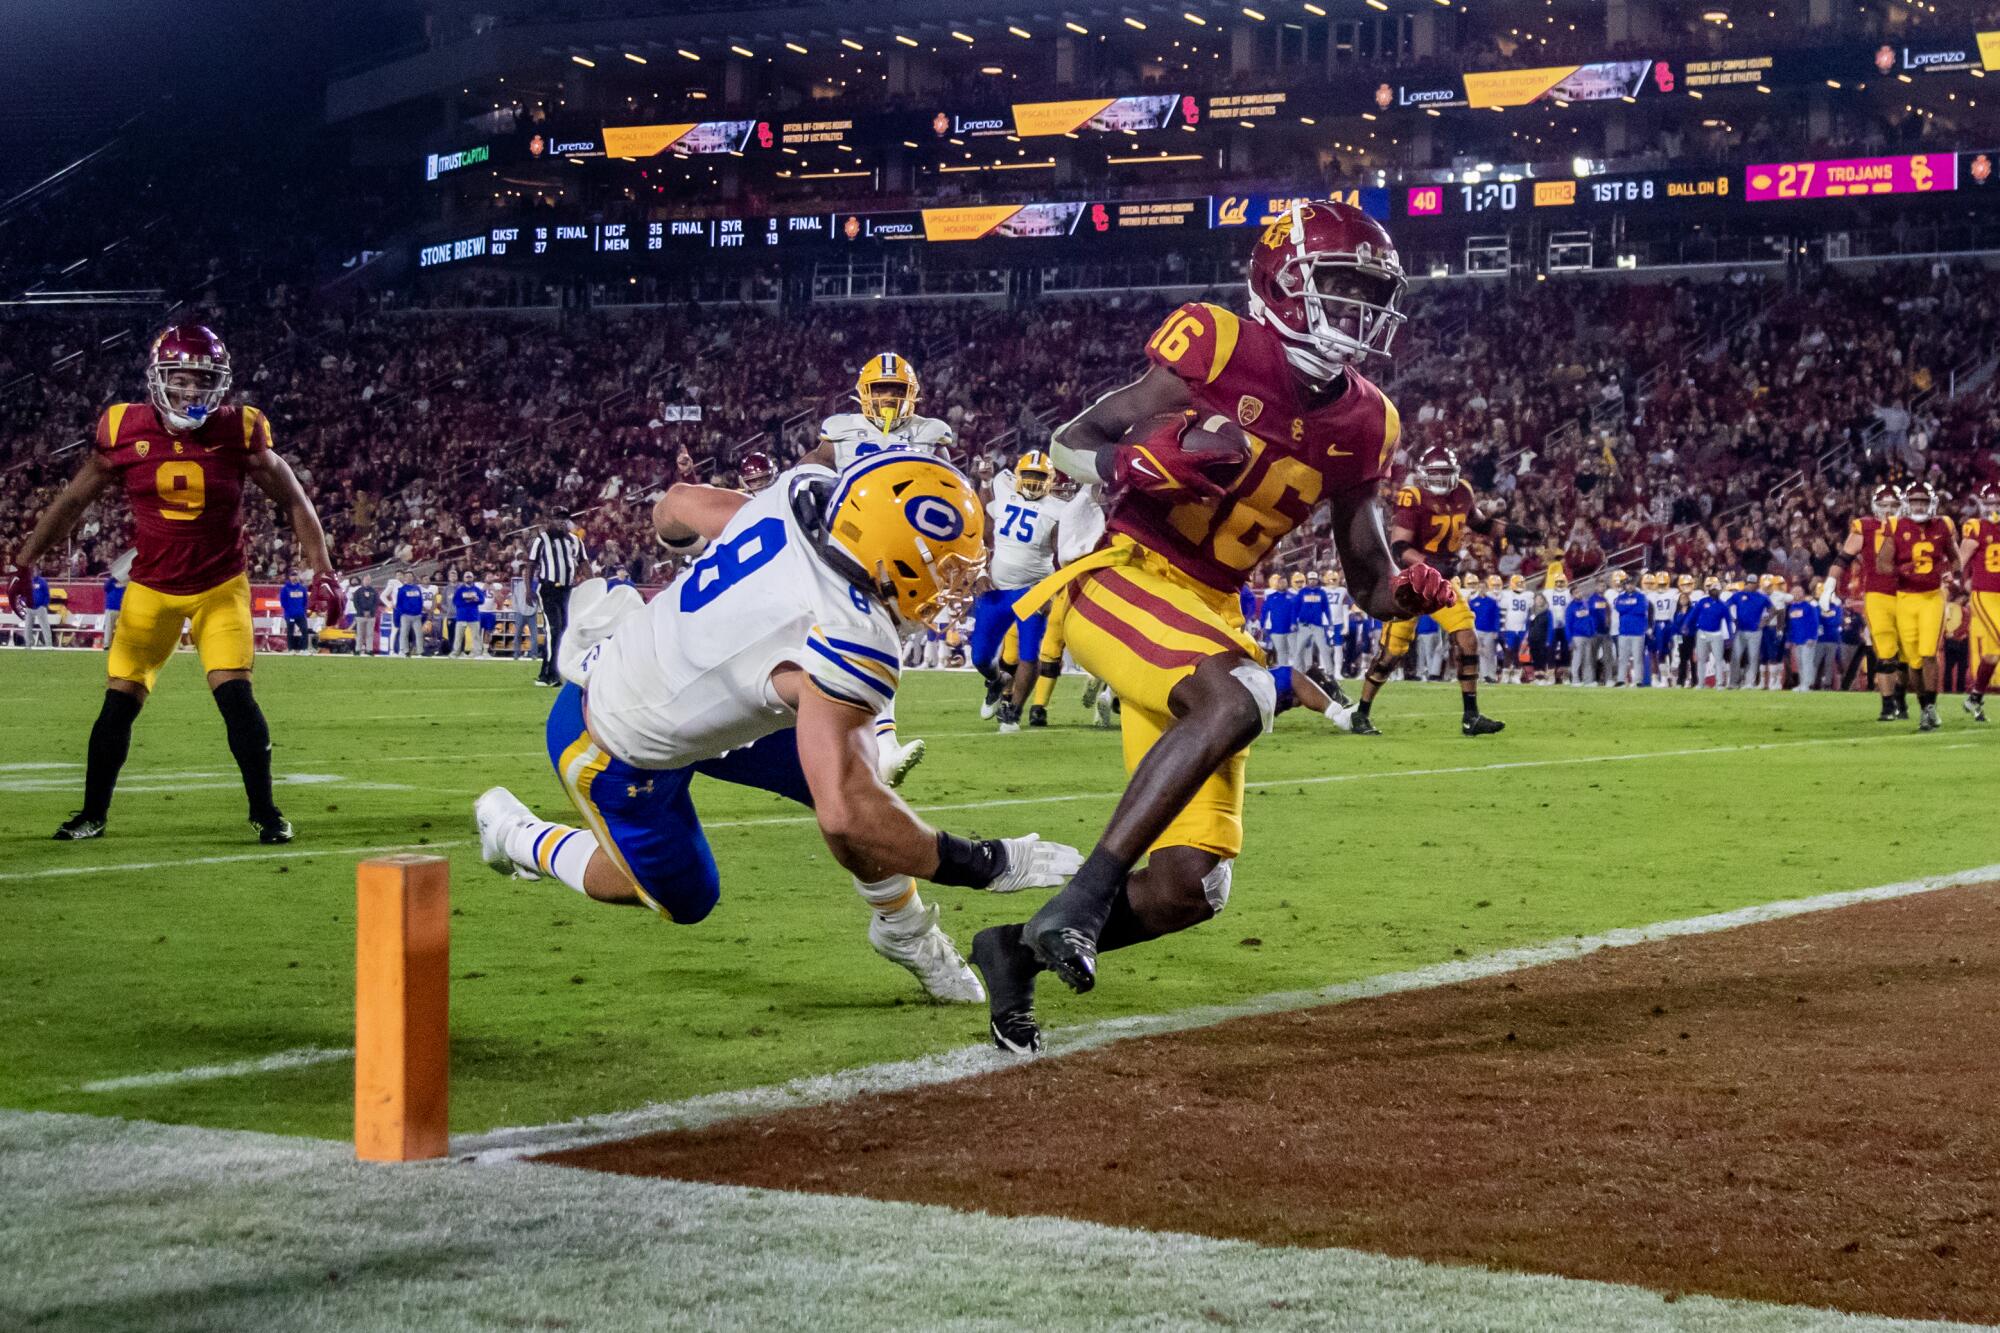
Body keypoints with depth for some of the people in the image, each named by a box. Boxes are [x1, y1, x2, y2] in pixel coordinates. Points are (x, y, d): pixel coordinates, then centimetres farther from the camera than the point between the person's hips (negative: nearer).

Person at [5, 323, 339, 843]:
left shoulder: (239, 432, -12)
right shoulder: (125, 430, -10)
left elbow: (293, 501, -3)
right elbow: (73, 501, 3)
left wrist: (323, 570, -11)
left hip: (220, 588, -1)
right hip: (151, 587, 1)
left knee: (235, 696, -12)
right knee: (119, 702, 3)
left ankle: (265, 812, 1)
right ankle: (92, 814, 19)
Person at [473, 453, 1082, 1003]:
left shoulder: (808, 490, -18)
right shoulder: (846, 643, -39)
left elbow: (678, 503, 2)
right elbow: (844, 814, -44)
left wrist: (693, 541, 27)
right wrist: (984, 864, -35)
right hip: (619, 758, -7)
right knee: (684, 901, 21)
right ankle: (518, 834, 31)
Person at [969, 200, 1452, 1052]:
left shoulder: (1361, 425, 7)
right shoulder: (1217, 351, -10)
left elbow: (1369, 582, 14)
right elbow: (1069, 447, -6)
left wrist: (1408, 594, -10)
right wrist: (1143, 463, -27)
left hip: (1209, 617, 7)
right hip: (1123, 578, -6)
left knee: (1189, 888, -3)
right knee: (1236, 697, -38)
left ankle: (1019, 949, 17)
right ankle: (1081, 899, -34)